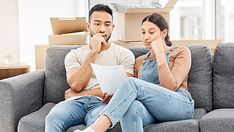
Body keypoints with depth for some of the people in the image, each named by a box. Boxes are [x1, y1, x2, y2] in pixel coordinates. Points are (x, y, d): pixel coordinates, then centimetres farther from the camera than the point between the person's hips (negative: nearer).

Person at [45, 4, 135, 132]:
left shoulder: (124, 54, 10)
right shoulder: (74, 55, 16)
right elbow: (76, 85, -2)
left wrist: (81, 94, -1)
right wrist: (93, 52, -3)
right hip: (76, 102, 3)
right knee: (53, 117, -31)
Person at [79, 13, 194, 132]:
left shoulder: (181, 52, 12)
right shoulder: (140, 61, 26)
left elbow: (170, 87, -4)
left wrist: (160, 54, -8)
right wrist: (114, 96, -1)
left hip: (179, 105, -3)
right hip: (151, 109, 4)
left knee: (132, 82, -30)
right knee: (131, 106, -37)